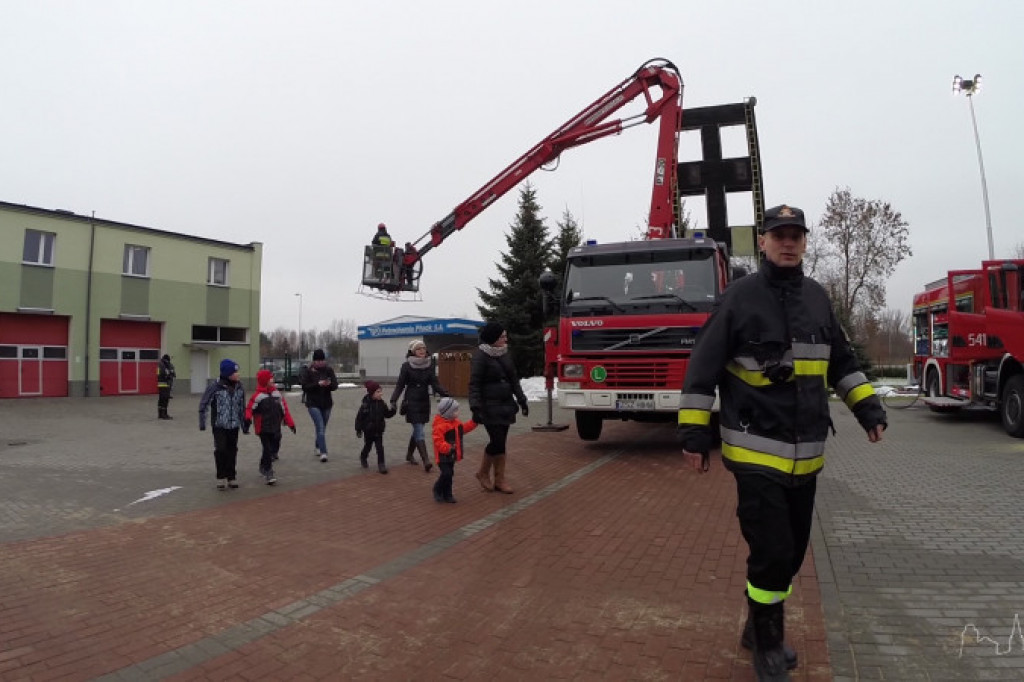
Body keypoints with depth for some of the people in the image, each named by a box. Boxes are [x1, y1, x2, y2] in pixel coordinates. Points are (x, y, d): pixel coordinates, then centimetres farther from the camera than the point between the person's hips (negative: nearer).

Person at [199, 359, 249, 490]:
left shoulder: (239, 387, 3)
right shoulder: (215, 387, -11)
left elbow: (242, 407, 11)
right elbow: (203, 404, -6)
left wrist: (244, 424, 13)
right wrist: (202, 422, -9)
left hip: (234, 425, 4)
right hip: (219, 425, -4)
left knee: (232, 451, 7)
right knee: (220, 450, -10)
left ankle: (231, 477, 19)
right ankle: (221, 477, 6)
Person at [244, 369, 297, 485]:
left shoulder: (276, 393, 6)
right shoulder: (257, 395, -9)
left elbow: (284, 408, 9)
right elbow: (249, 408, -13)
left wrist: (291, 423, 8)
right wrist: (248, 418, -34)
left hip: (276, 428, 6)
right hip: (263, 428, -6)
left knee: (275, 449, 12)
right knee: (268, 450, -7)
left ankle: (263, 467, 35)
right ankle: (269, 473, 2)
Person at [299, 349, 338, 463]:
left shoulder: (329, 370, 3)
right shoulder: (307, 371, -4)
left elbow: (335, 386, -1)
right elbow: (305, 386, -12)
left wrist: (329, 384, -24)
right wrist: (318, 384, -24)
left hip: (326, 403, 4)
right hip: (313, 404, -4)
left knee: (322, 428, 14)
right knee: (320, 428, -15)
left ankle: (317, 448, 35)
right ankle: (323, 453, -17)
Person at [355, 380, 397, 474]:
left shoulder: (382, 403, -5)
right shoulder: (366, 404, -19)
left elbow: (387, 415, 3)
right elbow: (359, 417, -15)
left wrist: (391, 410, -17)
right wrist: (358, 430, -12)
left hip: (379, 431, 3)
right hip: (368, 431, -3)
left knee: (380, 448, -2)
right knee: (367, 446, 18)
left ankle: (381, 464, 2)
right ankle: (363, 457, 47)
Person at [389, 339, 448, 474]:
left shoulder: (429, 365, 3)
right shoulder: (407, 366, -6)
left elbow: (435, 383, 0)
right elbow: (400, 385, -2)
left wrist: (445, 394, -16)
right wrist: (393, 400, -10)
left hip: (424, 402, 4)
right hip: (412, 402, -4)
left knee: (417, 430, 13)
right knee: (419, 431, -10)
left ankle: (409, 455, 32)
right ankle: (426, 461, -14)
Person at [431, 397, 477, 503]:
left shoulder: (455, 422, 8)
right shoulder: (440, 426, -22)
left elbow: (464, 428, 24)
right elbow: (438, 441, -26)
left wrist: (474, 421, 18)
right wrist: (448, 448, -37)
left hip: (451, 455, 9)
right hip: (443, 455, -9)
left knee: (450, 474, 13)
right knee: (446, 474, -13)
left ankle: (447, 494, 23)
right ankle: (438, 491, 10)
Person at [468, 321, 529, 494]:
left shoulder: (504, 354, 10)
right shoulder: (480, 356, -11)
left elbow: (513, 379, 17)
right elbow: (474, 384, -14)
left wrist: (521, 400, 14)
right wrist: (475, 408, -22)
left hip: (505, 405, 7)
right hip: (490, 407, -7)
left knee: (499, 442, 8)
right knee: (497, 441, -8)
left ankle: (499, 480, 15)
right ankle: (483, 473, 15)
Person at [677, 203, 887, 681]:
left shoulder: (816, 297, 10)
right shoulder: (740, 296, -8)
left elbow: (840, 361, 21)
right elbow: (703, 368, -8)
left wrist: (867, 406, 10)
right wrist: (694, 431, -12)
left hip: (806, 454, 6)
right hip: (757, 453, -6)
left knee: (792, 551, 16)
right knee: (771, 552, -5)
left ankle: (759, 629, 37)